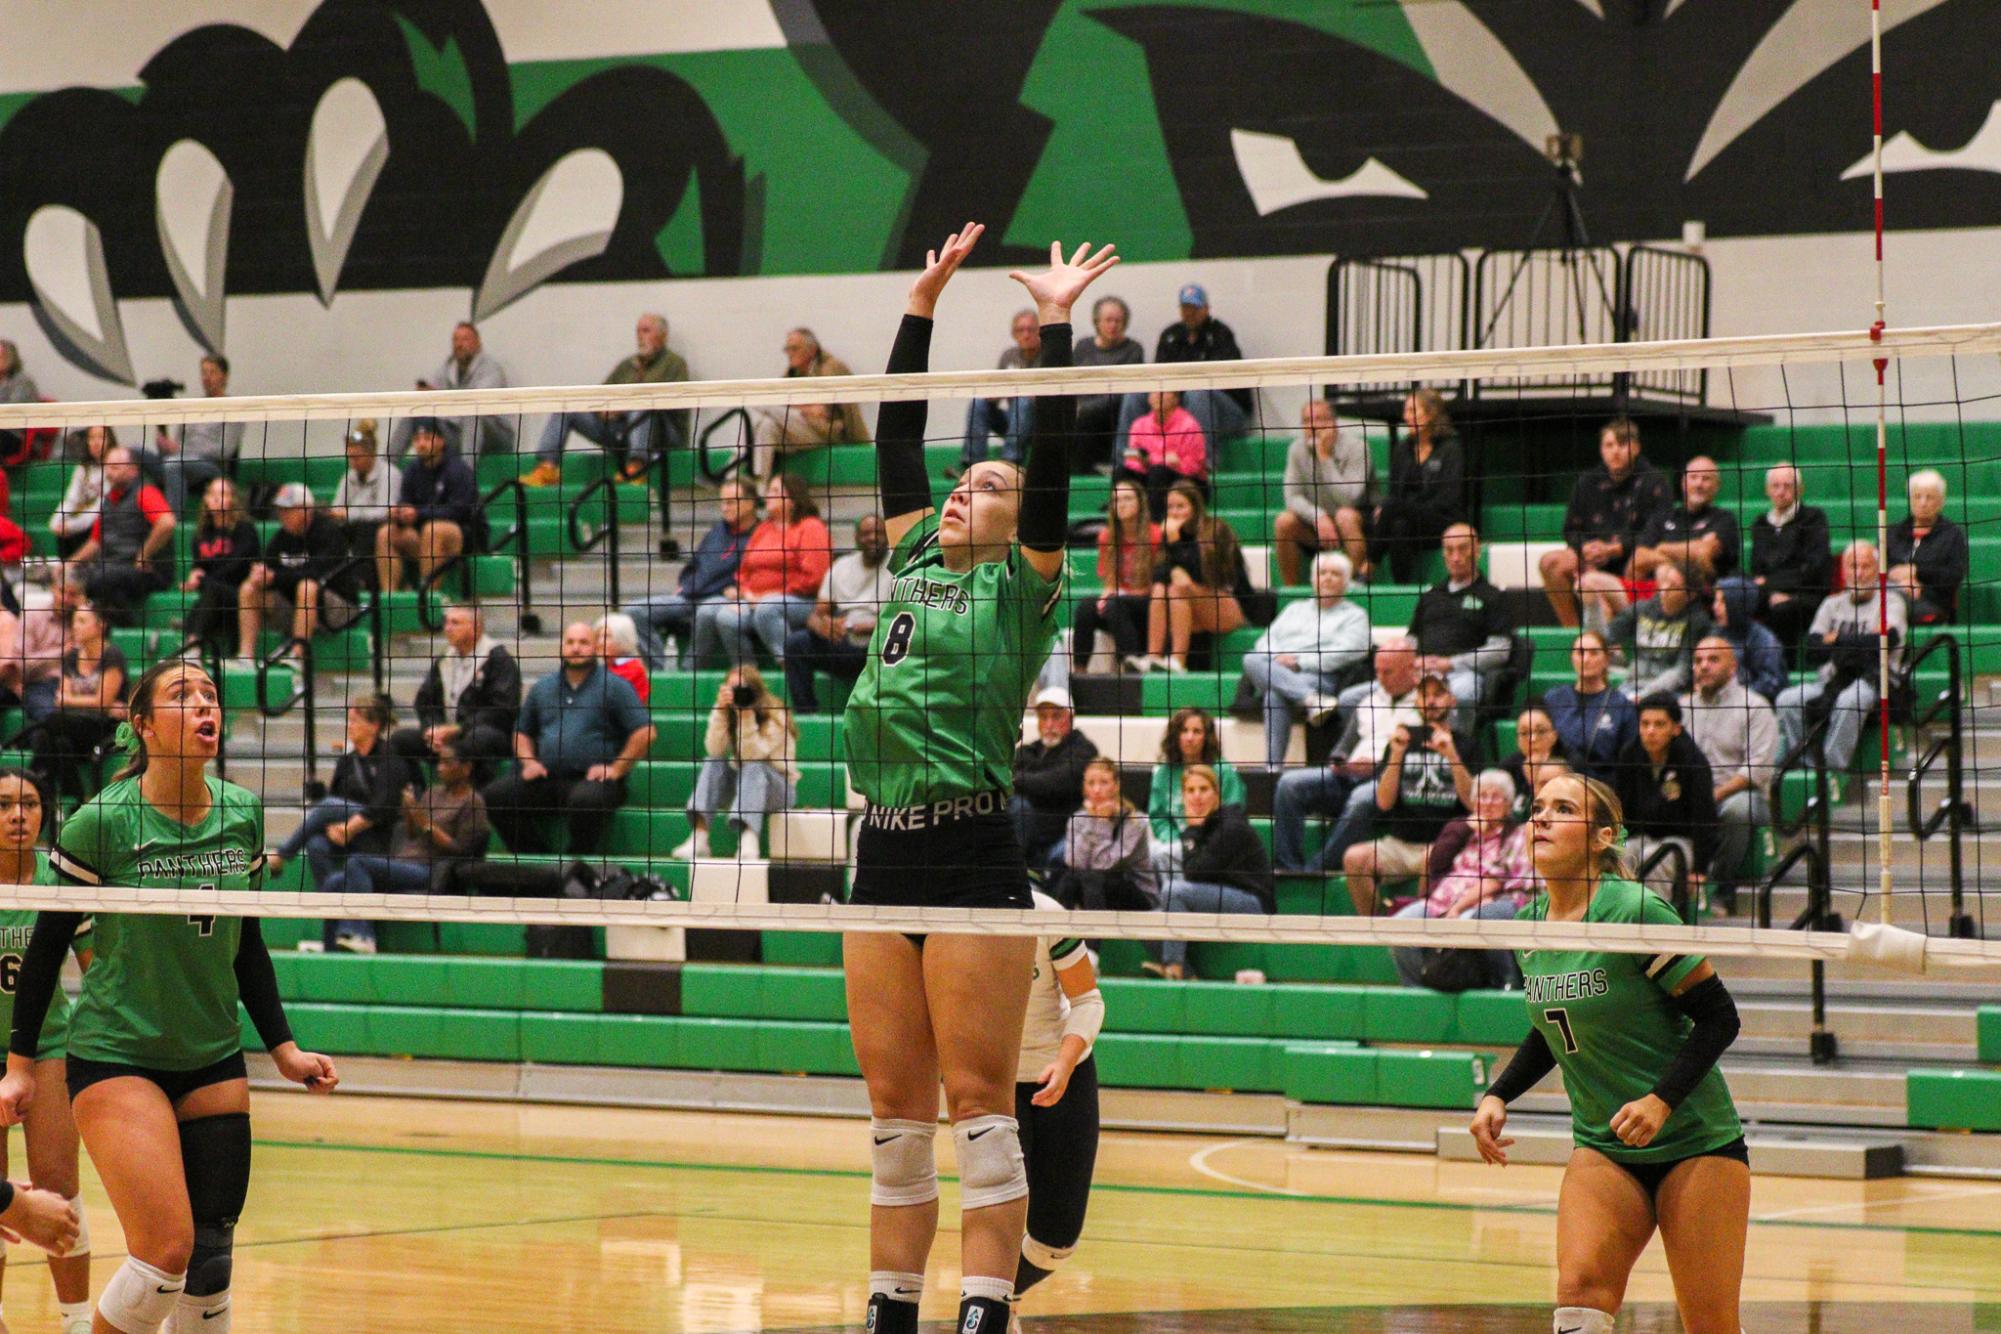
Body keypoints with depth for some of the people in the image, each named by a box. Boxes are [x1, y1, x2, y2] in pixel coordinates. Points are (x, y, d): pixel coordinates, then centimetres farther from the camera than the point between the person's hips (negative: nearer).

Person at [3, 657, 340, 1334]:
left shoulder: (244, 814, 2)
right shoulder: (101, 821, -13)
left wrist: (283, 1047, 9)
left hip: (214, 1060, 5)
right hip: (116, 1056, -5)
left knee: (210, 1258, 2)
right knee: (166, 1251, -16)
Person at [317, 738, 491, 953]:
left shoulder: (473, 803, -2)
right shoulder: (435, 792, 21)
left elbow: (460, 851, -10)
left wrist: (425, 823, -13)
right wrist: (408, 813, 4)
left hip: (427, 873, -8)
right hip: (404, 863, 8)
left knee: (356, 862, -26)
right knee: (334, 883, -13)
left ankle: (361, 936, -31)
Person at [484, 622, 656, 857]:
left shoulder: (613, 686, 5)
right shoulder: (542, 688, 21)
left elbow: (644, 732, -2)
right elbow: (522, 731, 28)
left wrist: (616, 768, -8)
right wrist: (529, 762, 9)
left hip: (592, 778, -5)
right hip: (546, 779, 5)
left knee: (586, 800, -40)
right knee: (494, 795, -18)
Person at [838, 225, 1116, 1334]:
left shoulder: (1021, 585, 2)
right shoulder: (913, 564, 18)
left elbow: (1052, 459, -8)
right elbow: (896, 435, 19)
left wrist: (1056, 326, -9)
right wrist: (924, 302, 19)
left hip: (973, 855, -6)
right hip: (884, 855, 6)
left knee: (979, 1102, -7)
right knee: (895, 1108, 8)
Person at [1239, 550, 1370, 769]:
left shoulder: (1354, 616, 16)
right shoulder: (1295, 610, 33)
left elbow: (1346, 653, -3)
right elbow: (1265, 642, 22)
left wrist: (1300, 662, -12)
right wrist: (1277, 658, -4)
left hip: (1321, 676, -5)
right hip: (1275, 672, 5)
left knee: (1275, 694, -38)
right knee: (1251, 660, -32)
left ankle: (1273, 766, -48)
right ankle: (1312, 700, -50)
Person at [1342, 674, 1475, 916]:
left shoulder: (1464, 744, 8)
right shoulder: (1404, 739, 14)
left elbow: (1473, 803, -6)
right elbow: (1384, 802, 4)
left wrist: (1452, 757, -16)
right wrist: (1397, 755, -8)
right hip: (1398, 842, 3)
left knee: (1431, 860, -36)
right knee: (1354, 858, -24)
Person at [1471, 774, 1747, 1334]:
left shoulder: (1637, 913, -16)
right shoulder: (1528, 926, 4)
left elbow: (1718, 1018, -12)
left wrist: (1662, 1099, -23)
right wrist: (1497, 1095, 6)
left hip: (1694, 1142, -5)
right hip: (1602, 1148, 5)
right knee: (1579, 1288, -20)